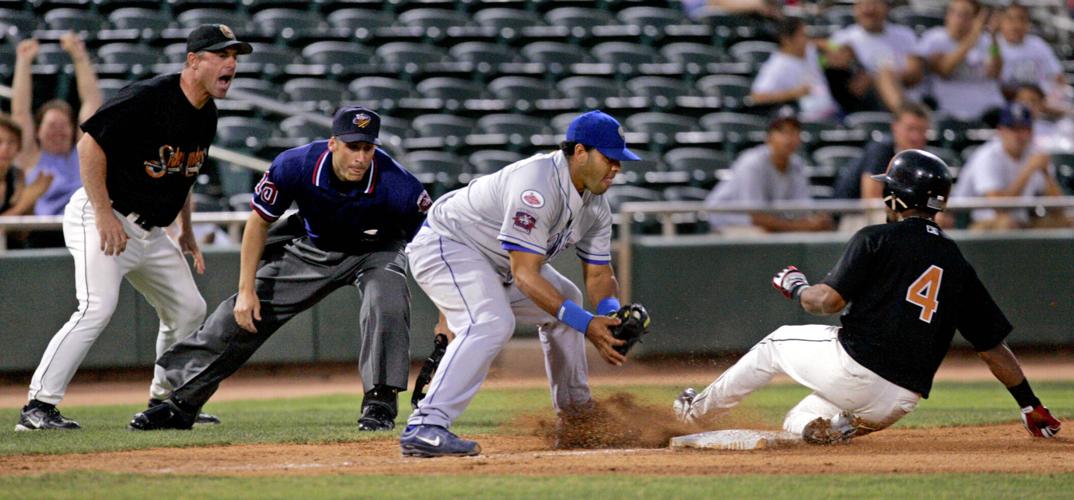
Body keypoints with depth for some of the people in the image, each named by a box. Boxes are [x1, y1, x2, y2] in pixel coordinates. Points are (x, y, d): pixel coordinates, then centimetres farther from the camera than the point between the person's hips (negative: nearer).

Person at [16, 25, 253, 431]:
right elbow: (90, 143, -23)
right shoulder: (148, 97, -21)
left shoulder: (206, 115, 7)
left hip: (149, 231, 9)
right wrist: (104, 214, -25)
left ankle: (164, 401, 29)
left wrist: (186, 232, 19)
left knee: (189, 309, 13)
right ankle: (38, 407, -24)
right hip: (101, 218, -9)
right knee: (97, 307, -24)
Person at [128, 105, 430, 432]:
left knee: (385, 301, -35)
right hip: (314, 249, 2)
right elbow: (259, 221, -12)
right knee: (240, 315, -1)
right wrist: (247, 290, -15)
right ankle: (181, 402, 12)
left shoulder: (395, 184, -35)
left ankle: (379, 404, -22)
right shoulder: (295, 166, -29)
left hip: (376, 251, -2)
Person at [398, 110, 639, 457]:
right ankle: (424, 427, -42)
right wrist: (585, 324, -38)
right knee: (491, 323, -32)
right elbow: (524, 274, -35)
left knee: (563, 300, 18)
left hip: (497, 264, 11)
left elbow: (598, 274, 4)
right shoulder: (537, 186, -32)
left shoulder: (595, 204, -1)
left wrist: (612, 320, -18)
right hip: (445, 246, -11)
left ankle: (574, 412, 31)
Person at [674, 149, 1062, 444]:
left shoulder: (877, 240, -3)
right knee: (795, 423, 26)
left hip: (853, 370, -5)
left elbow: (828, 301, -10)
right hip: (898, 405, 5)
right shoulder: (956, 263, 13)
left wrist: (796, 288, 13)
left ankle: (698, 410, 27)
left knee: (775, 345, 24)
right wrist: (1030, 405, 17)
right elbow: (993, 344, 12)